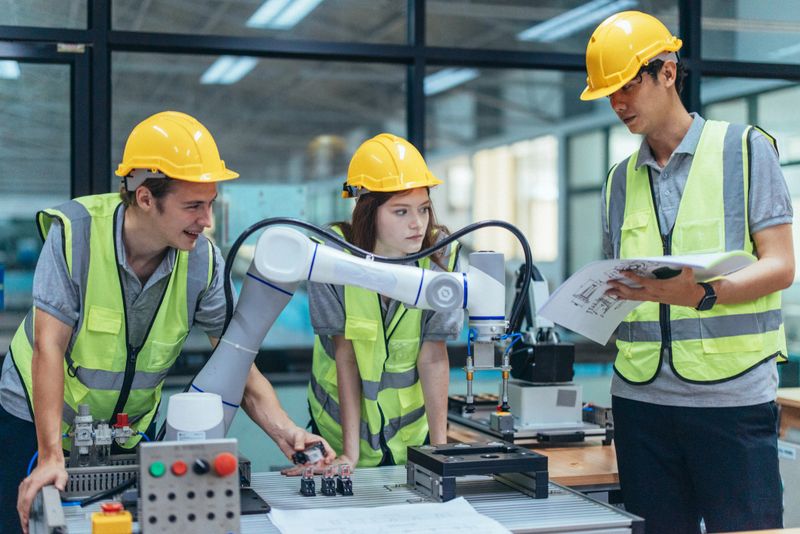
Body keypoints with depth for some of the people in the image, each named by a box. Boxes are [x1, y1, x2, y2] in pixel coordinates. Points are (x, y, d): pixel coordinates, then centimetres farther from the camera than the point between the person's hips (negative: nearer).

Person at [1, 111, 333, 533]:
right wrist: (51, 457, -33)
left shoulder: (204, 260, -16)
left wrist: (282, 431, -32)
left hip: (132, 428, 3)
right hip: (37, 418, -2)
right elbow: (49, 347, -26)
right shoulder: (74, 232, -24)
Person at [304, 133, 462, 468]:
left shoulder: (441, 255, -16)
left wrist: (440, 447, -19)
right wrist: (350, 452, -20)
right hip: (341, 424, -1)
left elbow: (433, 356, -15)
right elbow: (345, 355, -18)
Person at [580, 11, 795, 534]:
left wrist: (703, 294, -21)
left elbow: (780, 266, -4)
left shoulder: (745, 148, 3)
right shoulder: (620, 180, 16)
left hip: (732, 392, -4)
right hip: (641, 393, 4)